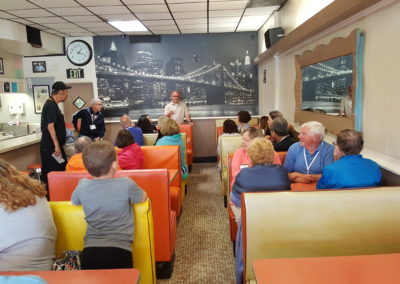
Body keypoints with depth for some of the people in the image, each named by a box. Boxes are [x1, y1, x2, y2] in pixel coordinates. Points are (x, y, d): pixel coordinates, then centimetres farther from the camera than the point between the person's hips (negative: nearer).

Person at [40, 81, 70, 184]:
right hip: (51, 146, -10)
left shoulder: (52, 104, 15)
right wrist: (56, 145, -23)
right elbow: (50, 126, -22)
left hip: (53, 145, 10)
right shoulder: (50, 105, -16)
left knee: (61, 170, 13)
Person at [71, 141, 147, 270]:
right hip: (119, 250, -2)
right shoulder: (126, 184, -10)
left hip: (90, 250, 3)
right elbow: (143, 197, 9)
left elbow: (74, 201, 22)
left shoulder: (82, 186, -1)